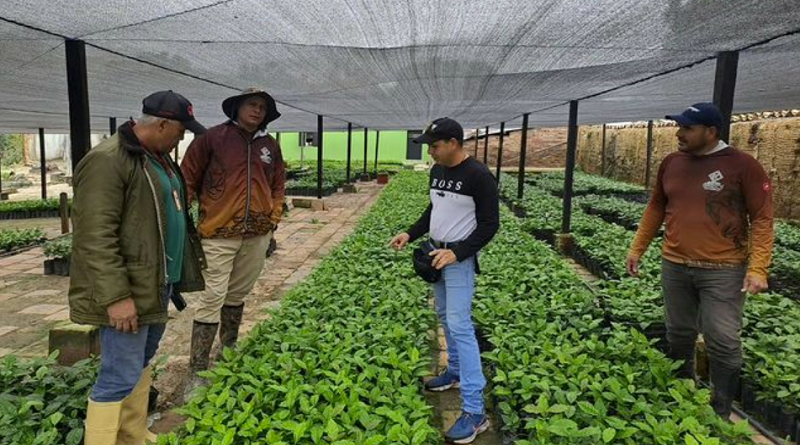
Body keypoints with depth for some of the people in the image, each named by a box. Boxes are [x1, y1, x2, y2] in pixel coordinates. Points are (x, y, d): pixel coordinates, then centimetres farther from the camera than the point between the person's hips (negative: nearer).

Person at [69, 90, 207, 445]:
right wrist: (115, 296, -25)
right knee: (120, 377, -3)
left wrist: (178, 273, 22)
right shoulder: (107, 161, -18)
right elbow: (95, 237, -23)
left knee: (141, 364, 19)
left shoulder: (159, 157, 12)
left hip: (157, 284, 10)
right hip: (128, 293, -10)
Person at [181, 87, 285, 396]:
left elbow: (278, 184, 20)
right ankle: (197, 373, 3)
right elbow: (188, 178, -2)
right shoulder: (213, 138, -4)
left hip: (258, 234, 5)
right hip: (220, 232, -4)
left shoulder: (270, 145, 9)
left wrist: (274, 217, 12)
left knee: (238, 295, 17)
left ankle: (229, 352, 35)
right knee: (213, 298, -5)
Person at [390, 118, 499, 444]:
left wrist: (457, 253, -25)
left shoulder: (479, 176, -18)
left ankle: (474, 412, -8)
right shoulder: (437, 171, 7)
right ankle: (455, 371, 38)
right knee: (444, 316, 18)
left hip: (459, 258, -8)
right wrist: (411, 234, 8)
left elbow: (490, 225, -17)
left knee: (459, 325, -12)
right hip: (435, 253, 9)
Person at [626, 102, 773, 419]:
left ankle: (722, 412, 19)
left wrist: (758, 268, -16)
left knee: (722, 342, 0)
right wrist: (637, 248, 13)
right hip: (674, 267, 5)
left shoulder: (743, 166, -9)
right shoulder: (671, 163, 5)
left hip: (723, 271, -4)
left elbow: (762, 219, -8)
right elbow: (656, 208, 15)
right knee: (679, 335, 15)